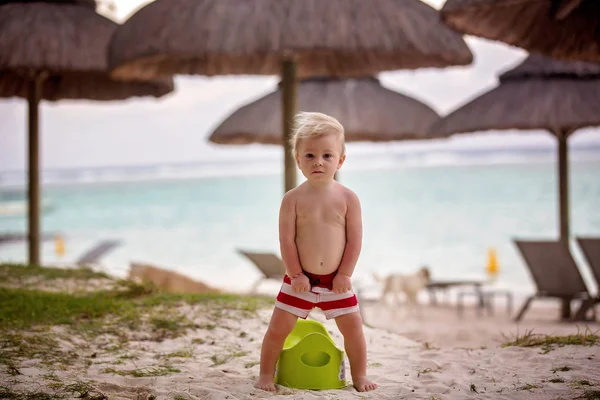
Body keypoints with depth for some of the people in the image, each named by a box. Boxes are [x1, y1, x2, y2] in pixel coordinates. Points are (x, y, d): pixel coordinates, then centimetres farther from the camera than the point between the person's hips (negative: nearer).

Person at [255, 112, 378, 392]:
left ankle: (359, 376, 23)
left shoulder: (347, 198, -4)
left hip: (336, 281, 1)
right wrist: (296, 274, -13)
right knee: (278, 328, 1)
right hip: (300, 280, -1)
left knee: (353, 327, 4)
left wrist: (345, 274, -9)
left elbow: (354, 239, -4)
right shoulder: (293, 199, -7)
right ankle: (266, 375, 19)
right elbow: (286, 239, -8)